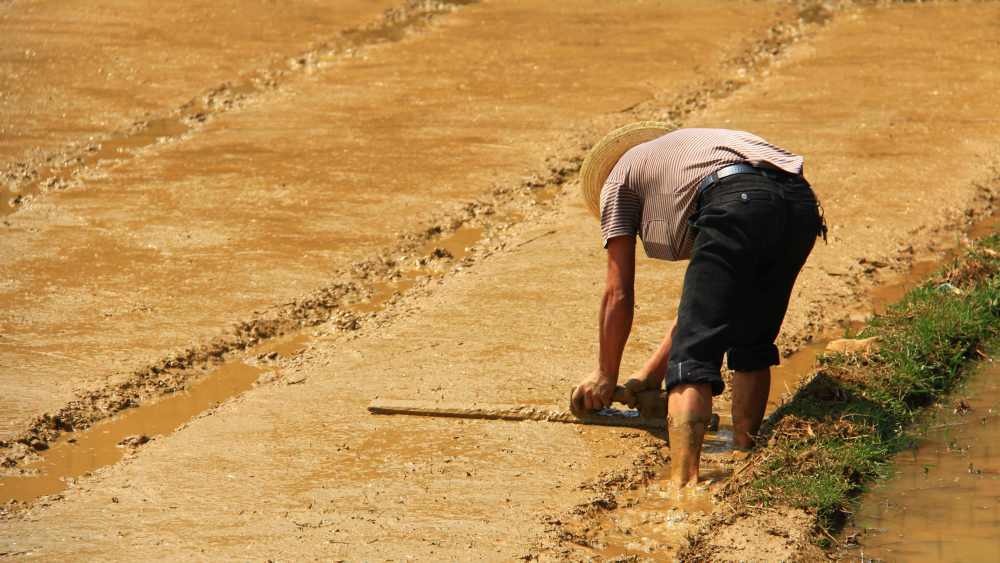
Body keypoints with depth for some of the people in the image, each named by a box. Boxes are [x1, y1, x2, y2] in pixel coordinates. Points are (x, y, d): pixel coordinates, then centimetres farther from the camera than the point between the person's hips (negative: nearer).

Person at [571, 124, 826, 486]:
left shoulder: (620, 175, 30)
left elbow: (618, 294, 25)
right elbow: (704, 301, 46)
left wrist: (605, 375, 37)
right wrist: (651, 373, 50)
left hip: (737, 206, -6)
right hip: (801, 202, 6)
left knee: (694, 357, -8)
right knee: (753, 346, 25)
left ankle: (684, 479, -23)